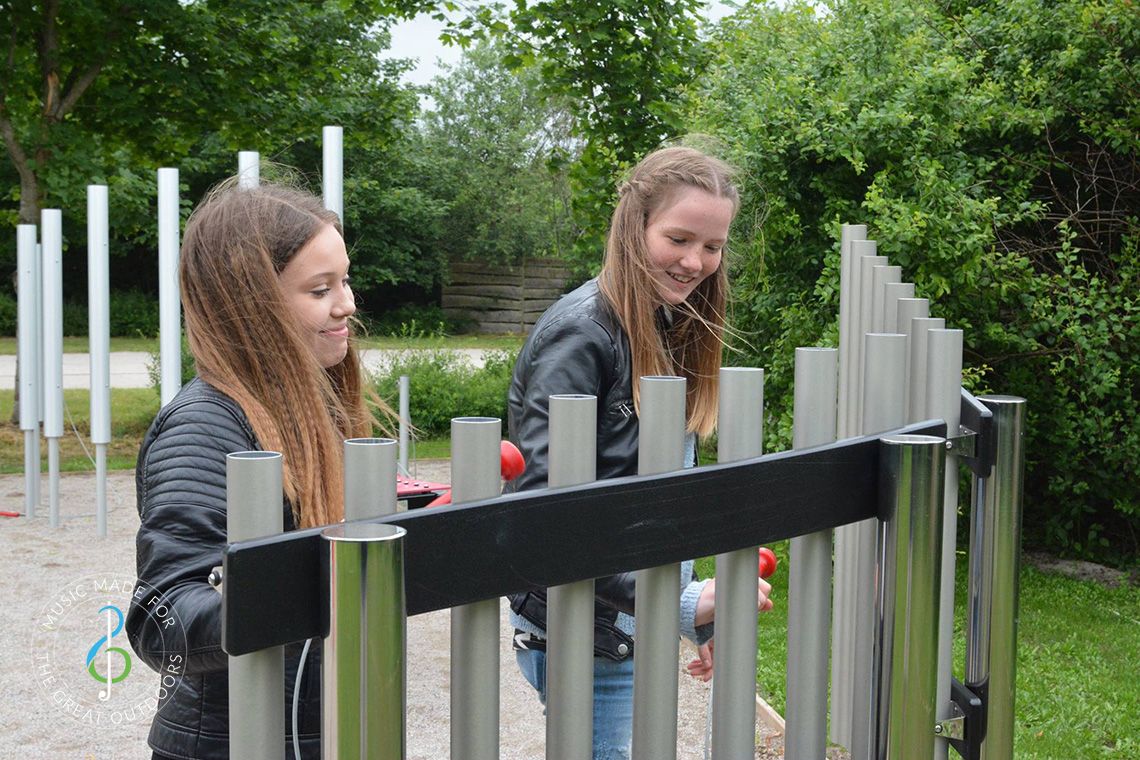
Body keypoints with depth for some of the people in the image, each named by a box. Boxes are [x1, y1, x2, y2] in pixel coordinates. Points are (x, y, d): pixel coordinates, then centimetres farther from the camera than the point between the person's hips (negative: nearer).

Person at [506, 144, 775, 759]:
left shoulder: (675, 332, 8)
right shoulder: (580, 333, -18)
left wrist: (700, 615, 14)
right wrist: (680, 604, -26)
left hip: (643, 630, 8)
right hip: (585, 639, -8)